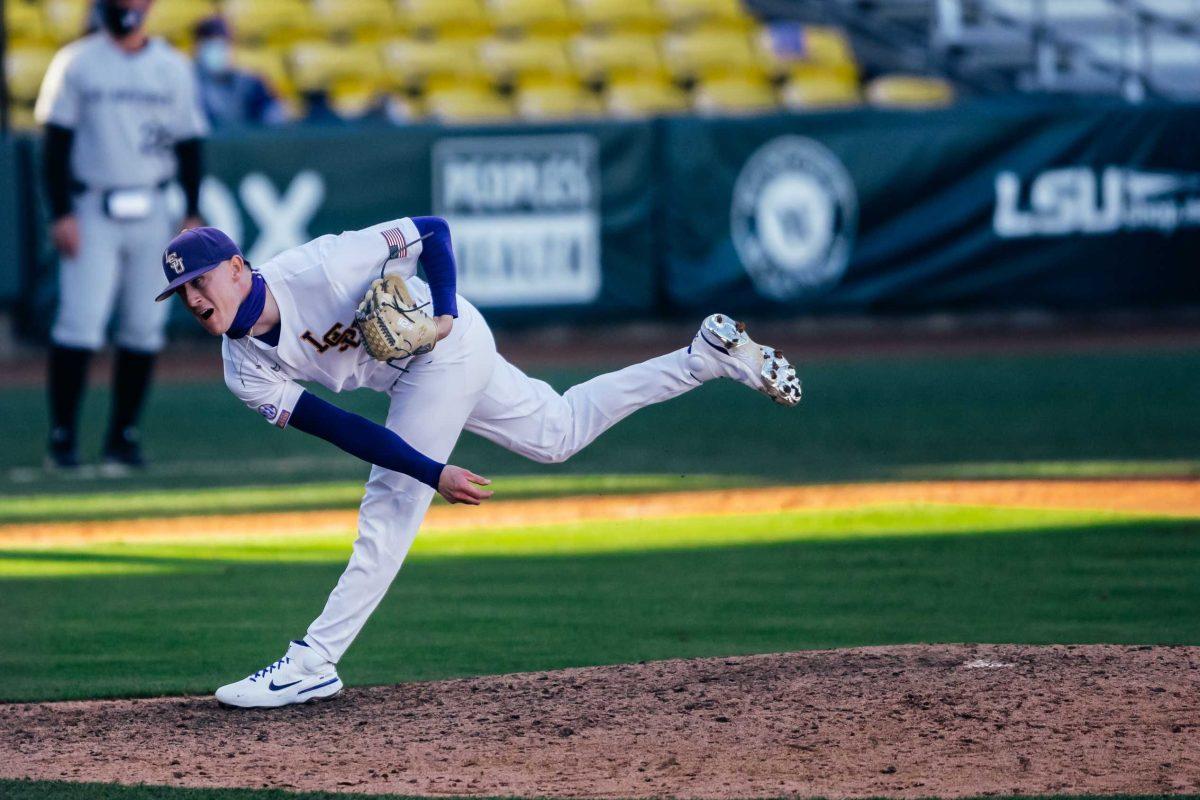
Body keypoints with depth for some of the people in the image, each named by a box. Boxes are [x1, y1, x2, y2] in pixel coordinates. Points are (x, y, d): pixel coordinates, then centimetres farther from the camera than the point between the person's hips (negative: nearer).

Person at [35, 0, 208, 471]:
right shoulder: (75, 63, 2)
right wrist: (61, 215, -11)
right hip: (92, 212, -3)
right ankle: (62, 436, -8)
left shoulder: (174, 67, 9)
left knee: (144, 327, 1)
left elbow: (188, 145, 12)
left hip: (151, 214, 3)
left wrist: (193, 215, 3)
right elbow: (56, 144, -1)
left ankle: (123, 435, 10)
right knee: (80, 322, -11)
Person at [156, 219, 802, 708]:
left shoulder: (315, 267, -31)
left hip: (449, 345, -7)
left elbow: (433, 231, -20)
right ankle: (709, 355, 29)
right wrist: (433, 473, -23)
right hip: (410, 376, 7)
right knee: (558, 433, 19)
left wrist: (444, 312, -31)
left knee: (390, 507, -14)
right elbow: (341, 430, -17)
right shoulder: (244, 371, -13)